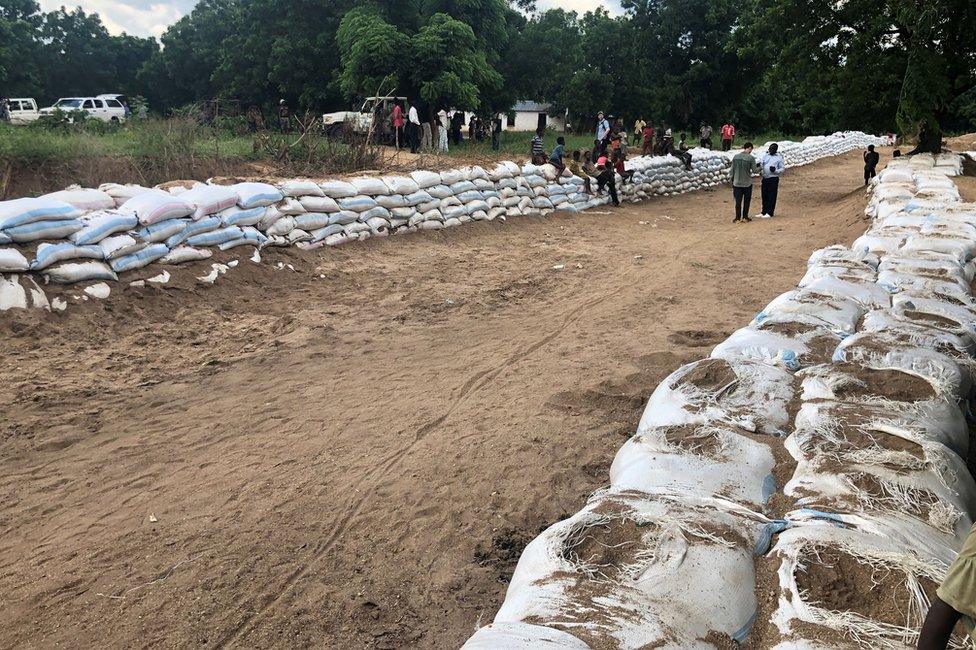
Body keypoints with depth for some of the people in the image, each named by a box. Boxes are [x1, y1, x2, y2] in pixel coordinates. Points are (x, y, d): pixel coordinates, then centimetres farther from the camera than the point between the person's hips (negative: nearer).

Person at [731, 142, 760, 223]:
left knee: (738, 201, 7)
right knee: (746, 201, 12)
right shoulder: (751, 158, -12)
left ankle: (738, 218, 7)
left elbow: (732, 170, 3)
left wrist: (732, 180, 12)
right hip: (747, 183, -2)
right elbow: (755, 170, -9)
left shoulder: (735, 157, -2)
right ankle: (745, 217, 16)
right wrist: (759, 167, 12)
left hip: (737, 183, 2)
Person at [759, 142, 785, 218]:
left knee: (772, 196, -3)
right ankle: (764, 211, 18)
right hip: (765, 178, 5)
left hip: (773, 178, -5)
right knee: (764, 195, 9)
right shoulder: (765, 155, 10)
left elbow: (782, 168, -1)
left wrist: (775, 170, -20)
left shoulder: (779, 158, -2)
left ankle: (770, 212, 1)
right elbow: (761, 164, 14)